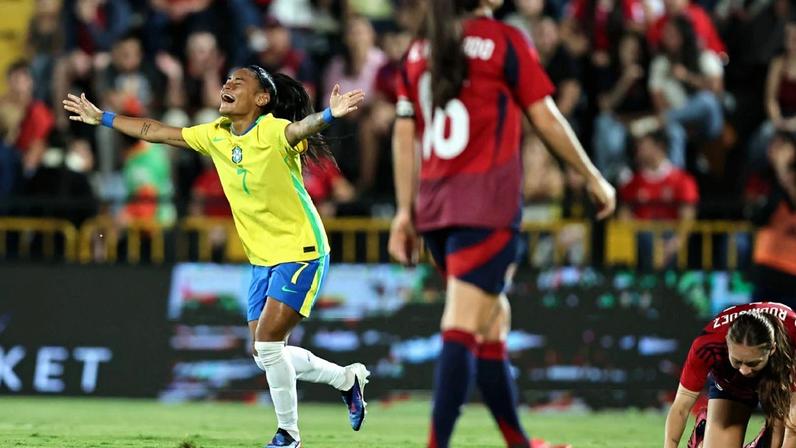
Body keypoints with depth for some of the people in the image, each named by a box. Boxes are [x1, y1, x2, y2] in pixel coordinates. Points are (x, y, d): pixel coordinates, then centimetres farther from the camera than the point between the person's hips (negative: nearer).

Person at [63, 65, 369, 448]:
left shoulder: (273, 131, -19)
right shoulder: (215, 135, 2)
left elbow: (301, 128, -42)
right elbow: (156, 131, 13)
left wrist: (329, 115, -63)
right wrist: (102, 118, 19)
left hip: (301, 253, -8)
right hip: (262, 258, 8)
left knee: (267, 343, -15)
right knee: (265, 354, 9)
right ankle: (347, 378, 30)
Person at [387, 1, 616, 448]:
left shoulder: (419, 51, 11)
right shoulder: (505, 41, -4)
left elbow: (404, 136, 10)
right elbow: (547, 119, -2)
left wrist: (406, 211, 13)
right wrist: (594, 178, 8)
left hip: (435, 202, 6)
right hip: (487, 203, -6)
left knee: (492, 317, 17)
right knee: (462, 327, -11)